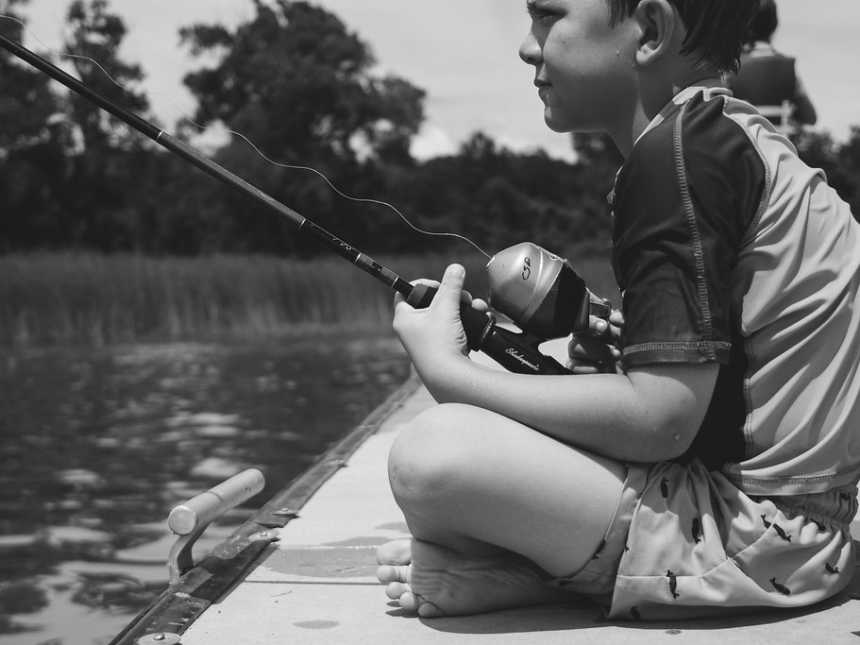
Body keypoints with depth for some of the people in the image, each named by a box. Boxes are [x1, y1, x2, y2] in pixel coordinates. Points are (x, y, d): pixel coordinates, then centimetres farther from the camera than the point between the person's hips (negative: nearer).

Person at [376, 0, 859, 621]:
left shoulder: (680, 150, -17)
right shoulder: (731, 131, 12)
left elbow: (662, 419, -22)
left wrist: (450, 372, -14)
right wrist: (620, 338, 8)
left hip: (760, 530, -11)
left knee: (432, 450, -26)